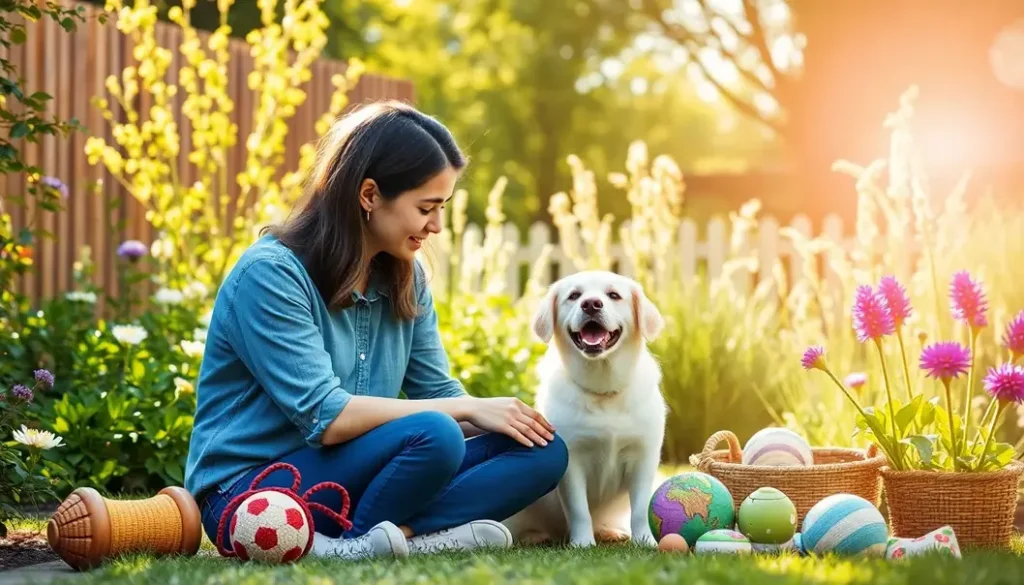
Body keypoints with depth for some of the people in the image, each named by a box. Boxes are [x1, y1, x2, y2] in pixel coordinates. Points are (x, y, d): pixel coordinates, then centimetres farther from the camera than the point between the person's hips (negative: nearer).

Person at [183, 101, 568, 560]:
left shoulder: (405, 279, 7)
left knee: (543, 449, -11)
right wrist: (468, 410, -18)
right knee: (432, 436, -33)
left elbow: (438, 392, 9)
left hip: (352, 482, 8)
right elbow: (325, 417, -23)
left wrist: (497, 414, -12)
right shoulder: (271, 273, -16)